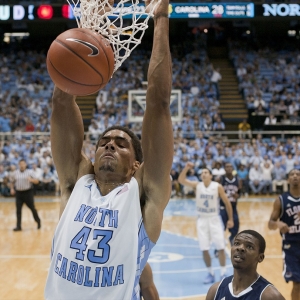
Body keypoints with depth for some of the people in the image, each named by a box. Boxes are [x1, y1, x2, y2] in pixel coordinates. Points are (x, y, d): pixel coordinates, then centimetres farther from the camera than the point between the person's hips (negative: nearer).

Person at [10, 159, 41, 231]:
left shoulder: (30, 172, 0)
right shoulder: (15, 173, 8)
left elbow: (36, 181, -5)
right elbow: (12, 181, 23)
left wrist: (31, 179, -25)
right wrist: (12, 189, 8)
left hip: (28, 192, -2)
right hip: (18, 193, 2)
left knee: (32, 208, 3)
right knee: (18, 210, -1)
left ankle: (38, 221, 24)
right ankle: (18, 226, 2)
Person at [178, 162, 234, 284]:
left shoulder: (218, 187, -9)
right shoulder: (197, 185, -4)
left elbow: (227, 203, -1)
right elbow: (181, 180, -17)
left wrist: (230, 219, -2)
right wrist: (186, 168, -31)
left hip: (215, 219, -2)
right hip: (202, 219, 2)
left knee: (220, 248, -3)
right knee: (204, 249, 1)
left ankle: (223, 273, 8)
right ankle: (210, 274, 15)